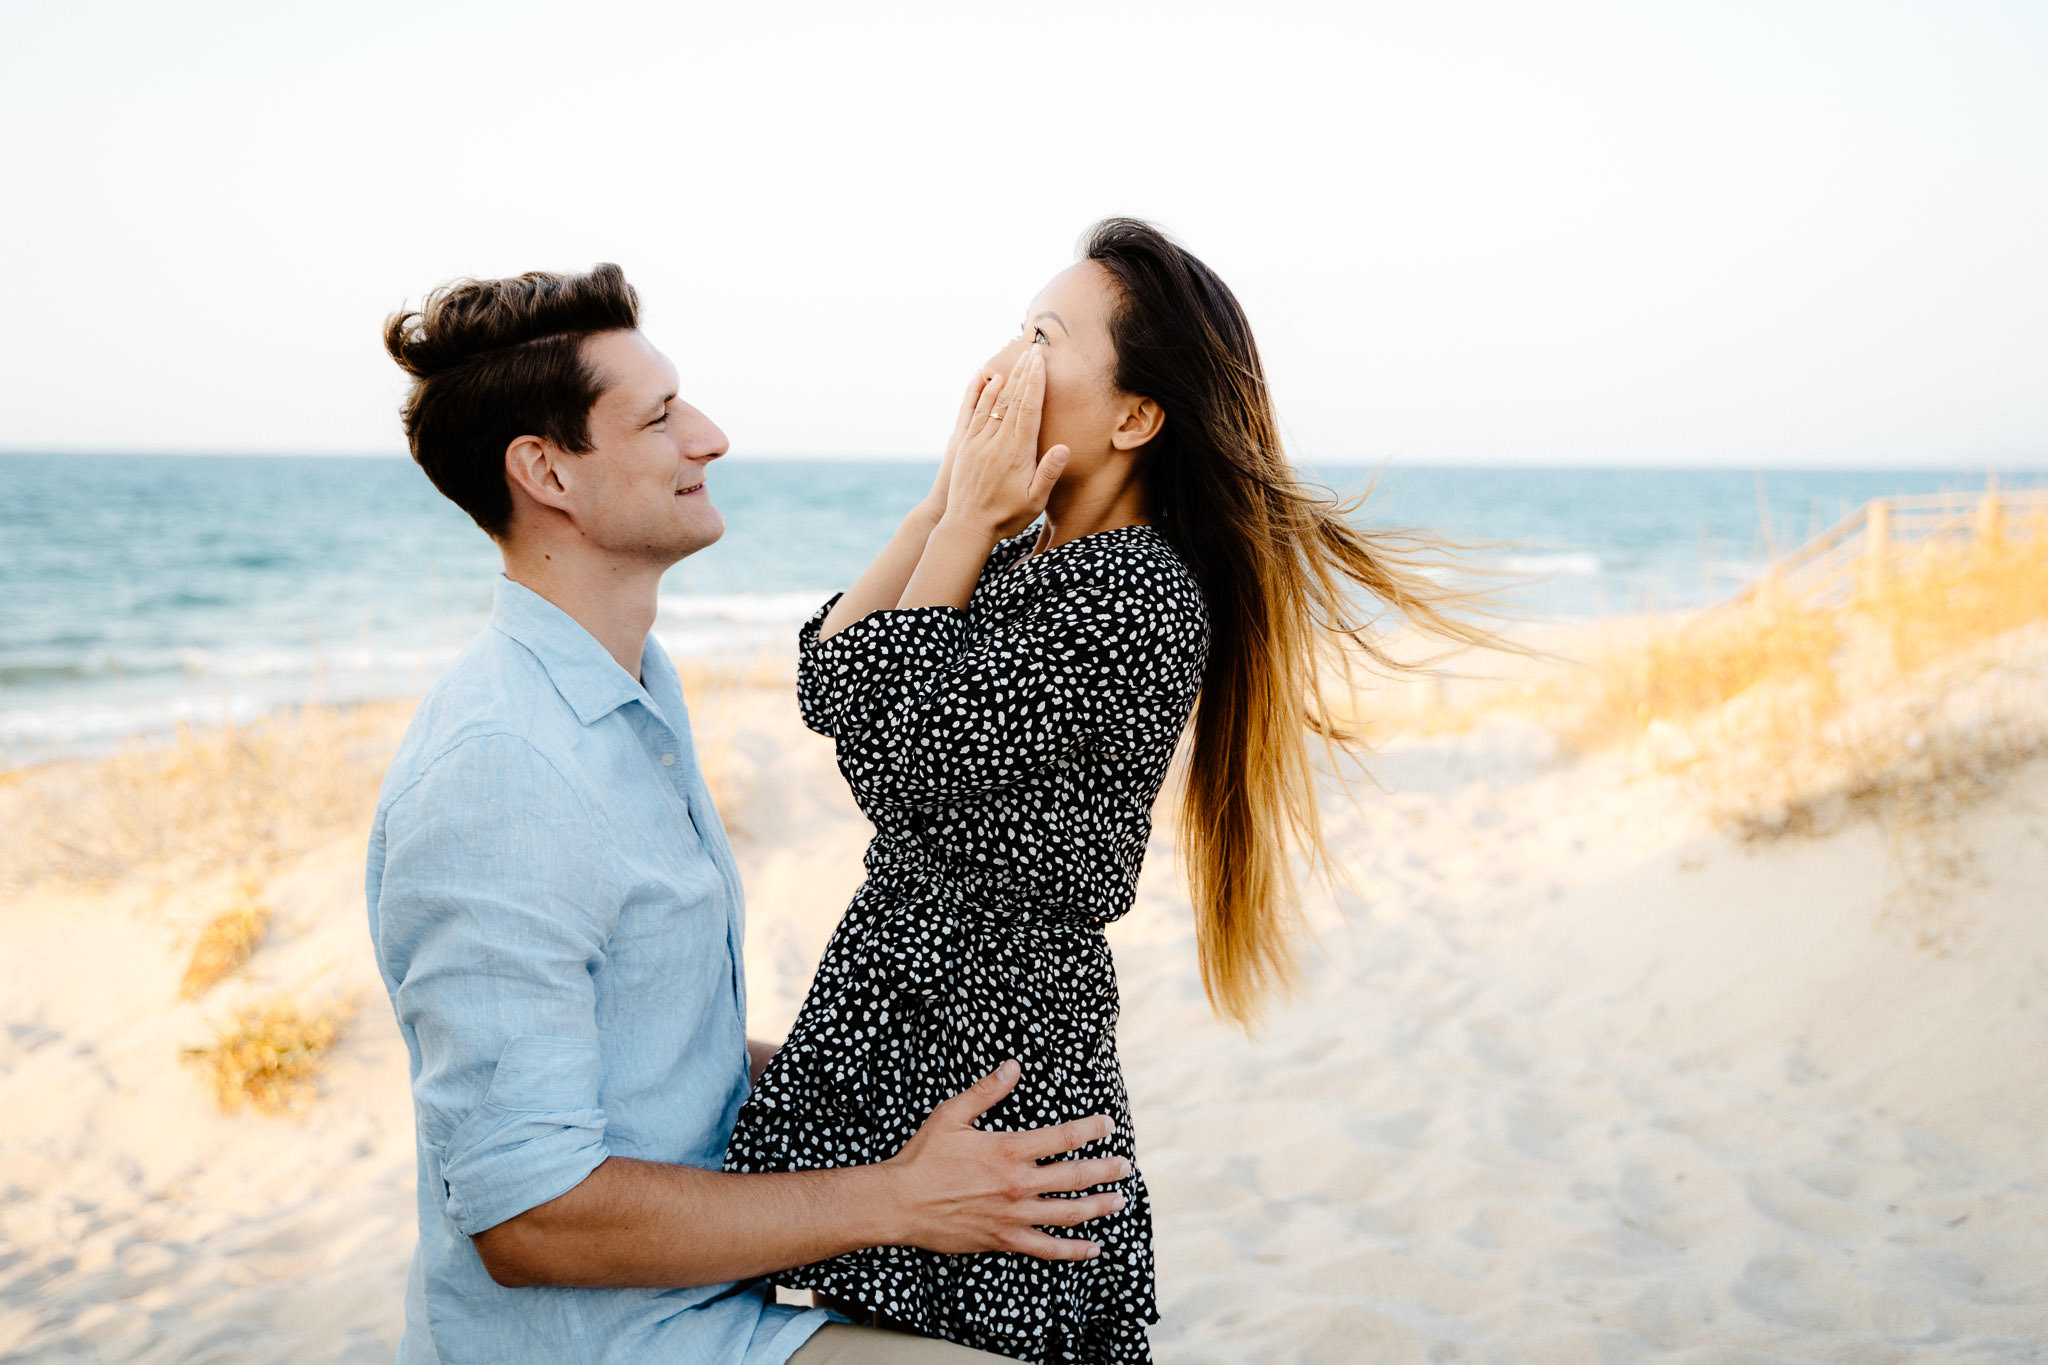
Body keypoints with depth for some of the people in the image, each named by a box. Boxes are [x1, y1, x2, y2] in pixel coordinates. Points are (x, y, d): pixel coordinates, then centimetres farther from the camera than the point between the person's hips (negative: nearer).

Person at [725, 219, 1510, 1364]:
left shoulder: (1139, 592, -20)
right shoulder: (1020, 556, 8)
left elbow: (895, 755, -21)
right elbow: (828, 683, 5)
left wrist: (968, 518, -13)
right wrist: (946, 503, 0)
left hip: (988, 1025, -9)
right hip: (897, 998, 9)